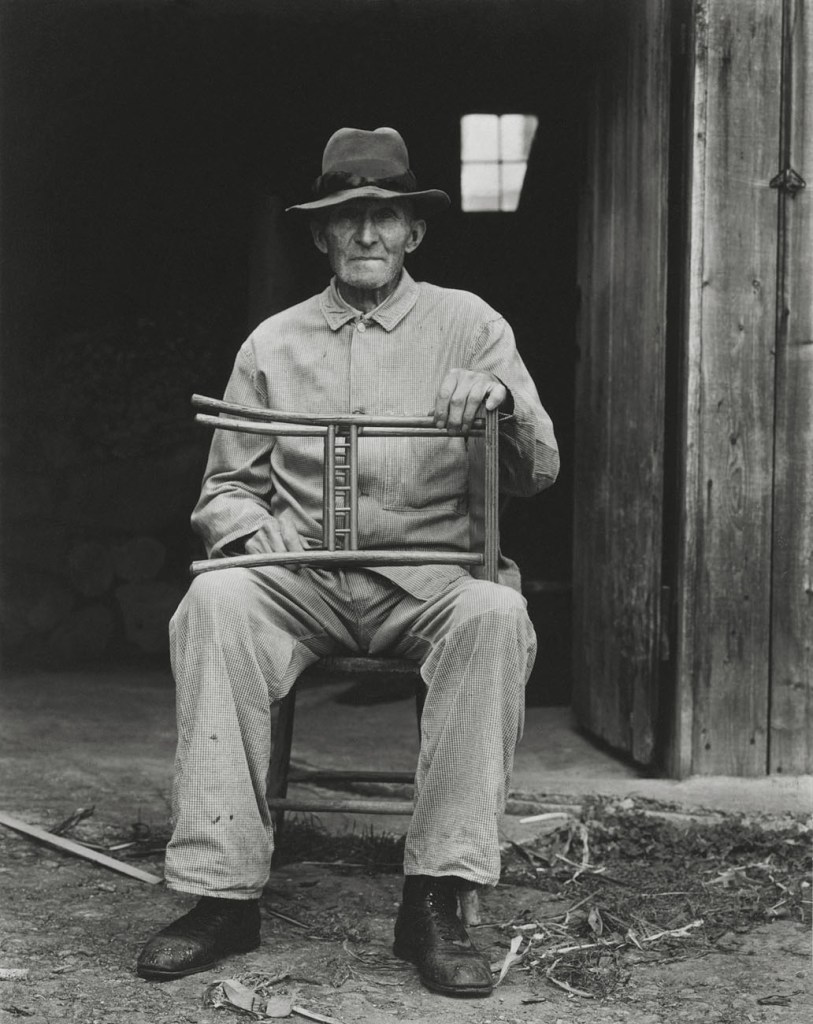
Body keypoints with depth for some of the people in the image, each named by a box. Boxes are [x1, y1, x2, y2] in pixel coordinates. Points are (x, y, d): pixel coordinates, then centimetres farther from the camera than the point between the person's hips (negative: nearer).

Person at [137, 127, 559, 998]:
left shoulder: (468, 324, 10)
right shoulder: (272, 344, 14)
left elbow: (538, 474, 5)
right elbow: (226, 487, 15)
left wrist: (502, 401, -16)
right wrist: (252, 532, -8)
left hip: (430, 575, -1)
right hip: (302, 576, 1)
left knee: (495, 613, -34)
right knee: (215, 600, -31)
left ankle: (434, 899, -30)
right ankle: (224, 893, -28)